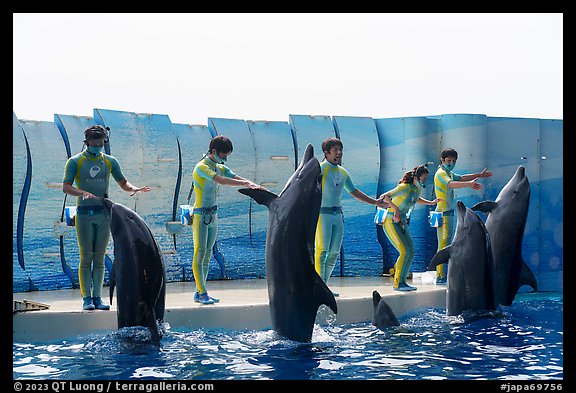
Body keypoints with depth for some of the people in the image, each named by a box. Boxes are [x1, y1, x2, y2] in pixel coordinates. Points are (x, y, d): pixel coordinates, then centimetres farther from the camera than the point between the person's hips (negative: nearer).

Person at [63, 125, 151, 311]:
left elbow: (123, 183, 14)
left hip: (104, 213, 3)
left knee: (99, 257, 4)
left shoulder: (109, 161, 11)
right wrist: (83, 192, -27)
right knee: (86, 257, -4)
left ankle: (97, 297, 7)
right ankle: (86, 298, -1)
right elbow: (66, 186, -9)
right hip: (84, 213, -3)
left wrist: (134, 189, -8)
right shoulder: (75, 161, 1)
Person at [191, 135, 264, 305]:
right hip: (200, 215, -8)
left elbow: (238, 178, 4)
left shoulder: (220, 168, 12)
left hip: (213, 216, 8)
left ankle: (200, 293, 10)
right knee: (199, 253, -7)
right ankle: (202, 292, -9)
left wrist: (256, 186, -15)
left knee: (207, 254, 7)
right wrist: (245, 184, -30)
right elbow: (221, 181, -27)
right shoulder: (201, 167, -14)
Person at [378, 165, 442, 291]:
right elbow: (384, 197, -27)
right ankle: (397, 284, -8)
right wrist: (395, 208, -36)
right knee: (405, 252, -16)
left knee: (411, 252, 2)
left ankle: (402, 281, 10)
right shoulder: (405, 187, -22)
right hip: (390, 222, -9)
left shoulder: (418, 188, 4)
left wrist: (431, 202, 17)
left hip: (402, 222, 9)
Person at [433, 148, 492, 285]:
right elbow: (451, 184, -31)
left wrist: (480, 175, 27)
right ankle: (440, 277, -14)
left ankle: (445, 275, 18)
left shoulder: (448, 173, 18)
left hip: (449, 213, 11)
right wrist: (469, 184, -44)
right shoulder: (441, 173, -13)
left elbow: (462, 178, 30)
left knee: (447, 244, 13)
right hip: (443, 213, -11)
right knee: (443, 244, -13)